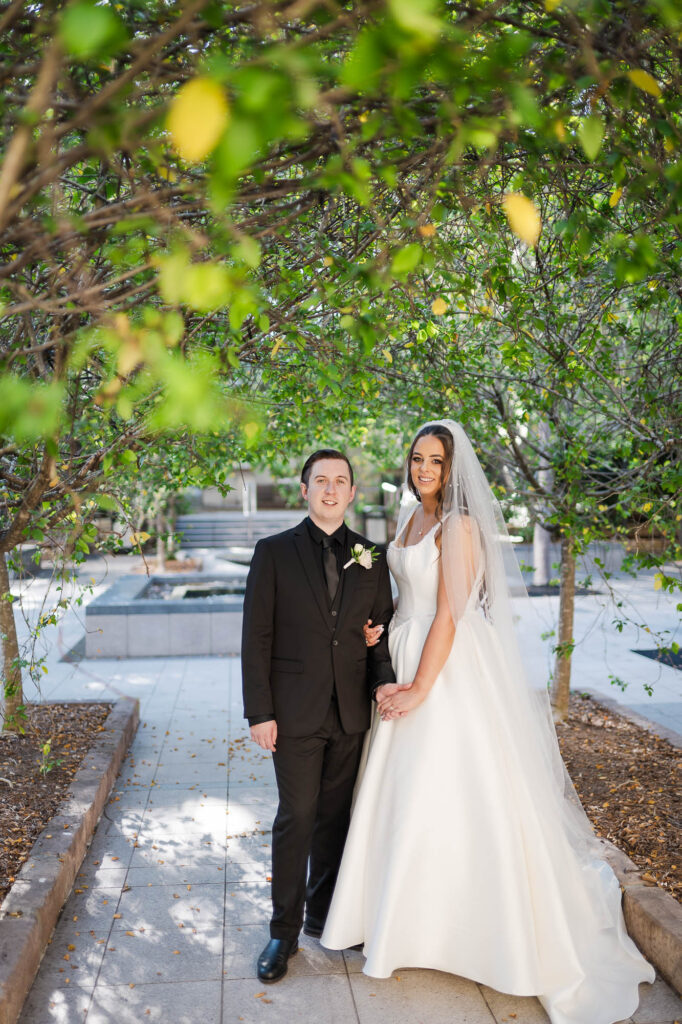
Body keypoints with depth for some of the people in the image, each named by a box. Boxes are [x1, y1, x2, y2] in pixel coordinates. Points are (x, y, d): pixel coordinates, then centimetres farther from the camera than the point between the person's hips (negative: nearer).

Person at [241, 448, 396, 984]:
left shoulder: (371, 557, 6)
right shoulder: (274, 552, -3)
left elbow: (383, 629, 8)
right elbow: (257, 637, -5)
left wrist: (384, 680, -10)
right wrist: (260, 712, -9)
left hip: (351, 712, 3)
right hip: (295, 712, -3)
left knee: (336, 817, 15)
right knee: (296, 819, 4)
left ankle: (323, 914, 34)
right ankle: (285, 931, 21)